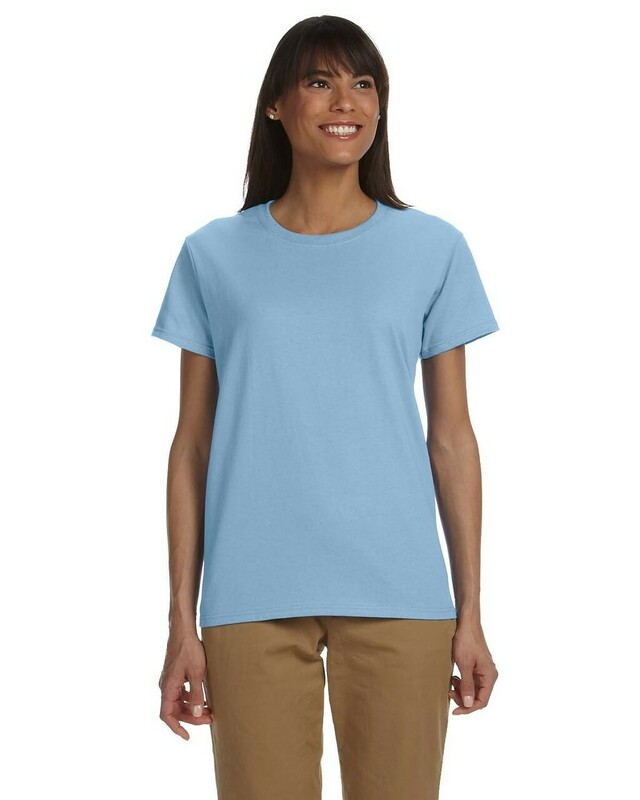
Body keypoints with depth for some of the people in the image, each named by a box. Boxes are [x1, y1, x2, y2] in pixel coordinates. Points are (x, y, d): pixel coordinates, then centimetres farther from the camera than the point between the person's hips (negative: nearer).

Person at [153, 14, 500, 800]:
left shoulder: (433, 249, 6)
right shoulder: (213, 255, 6)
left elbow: (452, 436, 6)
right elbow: (192, 446, 6)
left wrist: (470, 613, 4)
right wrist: (181, 623, 2)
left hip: (398, 595, 0)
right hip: (252, 599, 0)